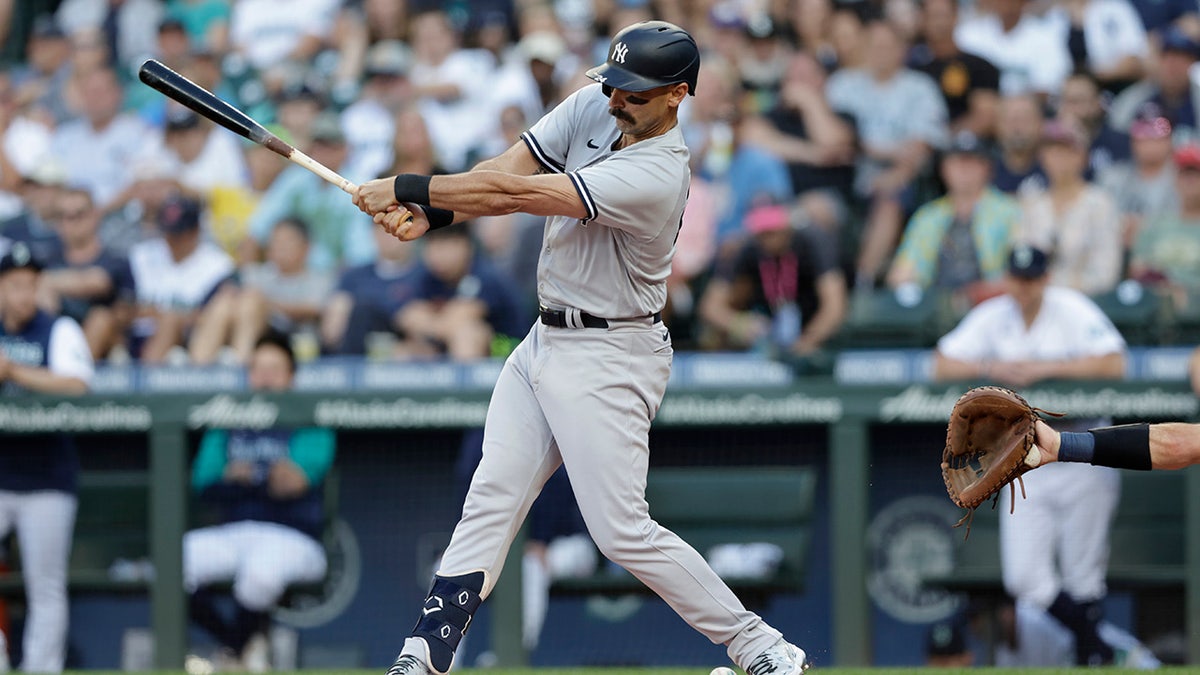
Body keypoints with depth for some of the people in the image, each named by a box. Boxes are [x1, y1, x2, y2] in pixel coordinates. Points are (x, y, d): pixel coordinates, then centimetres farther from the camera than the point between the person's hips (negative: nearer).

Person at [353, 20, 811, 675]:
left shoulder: (656, 178, -26)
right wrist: (428, 211, -22)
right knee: (490, 499, 3)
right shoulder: (592, 107, 0)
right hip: (544, 344, 8)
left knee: (624, 533, -10)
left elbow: (516, 195, -27)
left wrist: (407, 189, -21)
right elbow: (506, 171, -4)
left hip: (608, 359, -8)